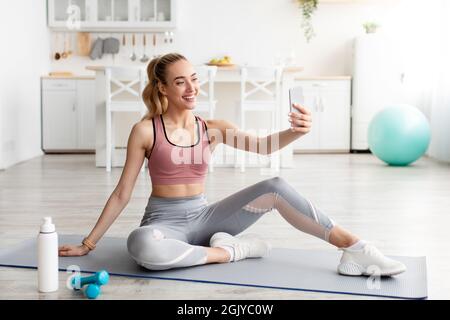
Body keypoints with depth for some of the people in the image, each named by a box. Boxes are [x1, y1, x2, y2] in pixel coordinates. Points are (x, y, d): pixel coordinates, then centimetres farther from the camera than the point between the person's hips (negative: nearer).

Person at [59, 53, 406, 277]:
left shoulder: (213, 128, 2)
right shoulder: (145, 130, -8)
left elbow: (264, 145, -14)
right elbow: (122, 193, -3)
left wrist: (295, 131, -36)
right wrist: (88, 244, -2)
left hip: (203, 216, 3)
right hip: (165, 221, -3)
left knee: (276, 187, -19)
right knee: (141, 245, -42)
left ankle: (355, 247, -19)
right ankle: (228, 251, -20)